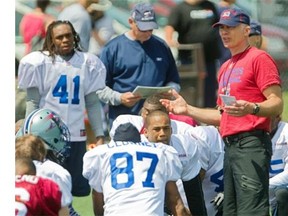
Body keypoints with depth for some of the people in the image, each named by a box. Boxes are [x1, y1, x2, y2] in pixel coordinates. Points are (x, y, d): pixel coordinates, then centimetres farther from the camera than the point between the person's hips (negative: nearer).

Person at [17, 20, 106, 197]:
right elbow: (32, 102, -1)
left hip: (76, 135, 3)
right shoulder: (40, 62, -1)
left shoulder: (87, 63, 8)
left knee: (79, 187, 3)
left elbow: (92, 103, 12)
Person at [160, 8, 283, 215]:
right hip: (230, 147, 10)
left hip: (252, 144, -10)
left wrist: (251, 108, -31)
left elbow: (277, 104, -13)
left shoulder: (259, 58, -4)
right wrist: (188, 110, 22)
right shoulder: (225, 68, 25)